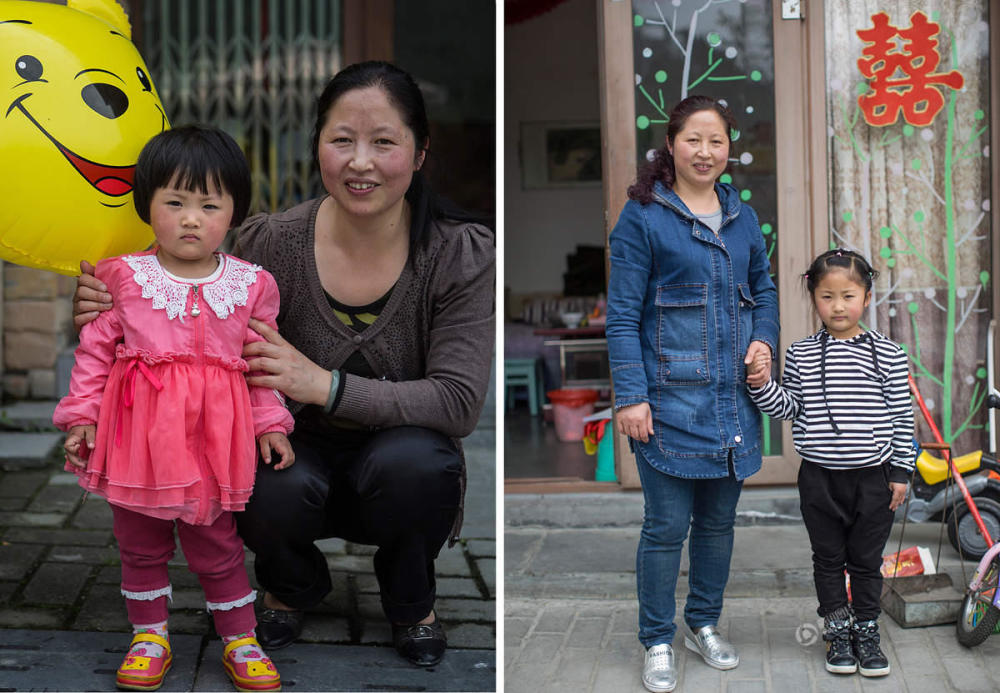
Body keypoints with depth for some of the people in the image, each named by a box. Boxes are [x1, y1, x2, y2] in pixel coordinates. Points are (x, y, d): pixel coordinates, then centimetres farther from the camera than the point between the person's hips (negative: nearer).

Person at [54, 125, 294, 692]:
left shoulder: (250, 285, 1)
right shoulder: (124, 277, -2)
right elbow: (96, 350, 3)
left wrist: (270, 423, 4)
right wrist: (82, 416, -1)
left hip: (212, 434, -1)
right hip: (138, 432, 1)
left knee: (217, 545, 9)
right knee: (140, 544, 14)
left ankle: (241, 639, 25)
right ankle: (150, 636, 32)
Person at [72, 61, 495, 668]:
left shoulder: (462, 252, -16)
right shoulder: (275, 243, -13)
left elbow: (460, 400, -21)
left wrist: (325, 385, -32)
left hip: (401, 460, 0)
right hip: (302, 452, 1)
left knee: (413, 462, -35)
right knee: (272, 493, -33)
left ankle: (411, 600, 2)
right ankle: (294, 587, 7)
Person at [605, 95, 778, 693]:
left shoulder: (743, 217, 12)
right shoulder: (642, 217, -5)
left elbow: (764, 288, 23)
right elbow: (623, 316, -8)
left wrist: (764, 341, 3)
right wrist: (630, 396, -14)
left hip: (734, 396, 5)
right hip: (670, 400, -5)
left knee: (719, 519, 15)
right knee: (667, 526, 1)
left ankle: (705, 622, 33)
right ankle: (659, 642, 16)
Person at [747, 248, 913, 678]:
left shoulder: (887, 354, -2)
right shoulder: (800, 355, 0)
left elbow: (902, 417, 1)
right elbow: (787, 409, 3)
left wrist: (901, 470, 0)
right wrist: (762, 385, -14)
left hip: (873, 477, -1)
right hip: (820, 478, 1)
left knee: (866, 560, 11)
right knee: (828, 558, 11)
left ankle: (867, 631, 25)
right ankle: (837, 632, 25)